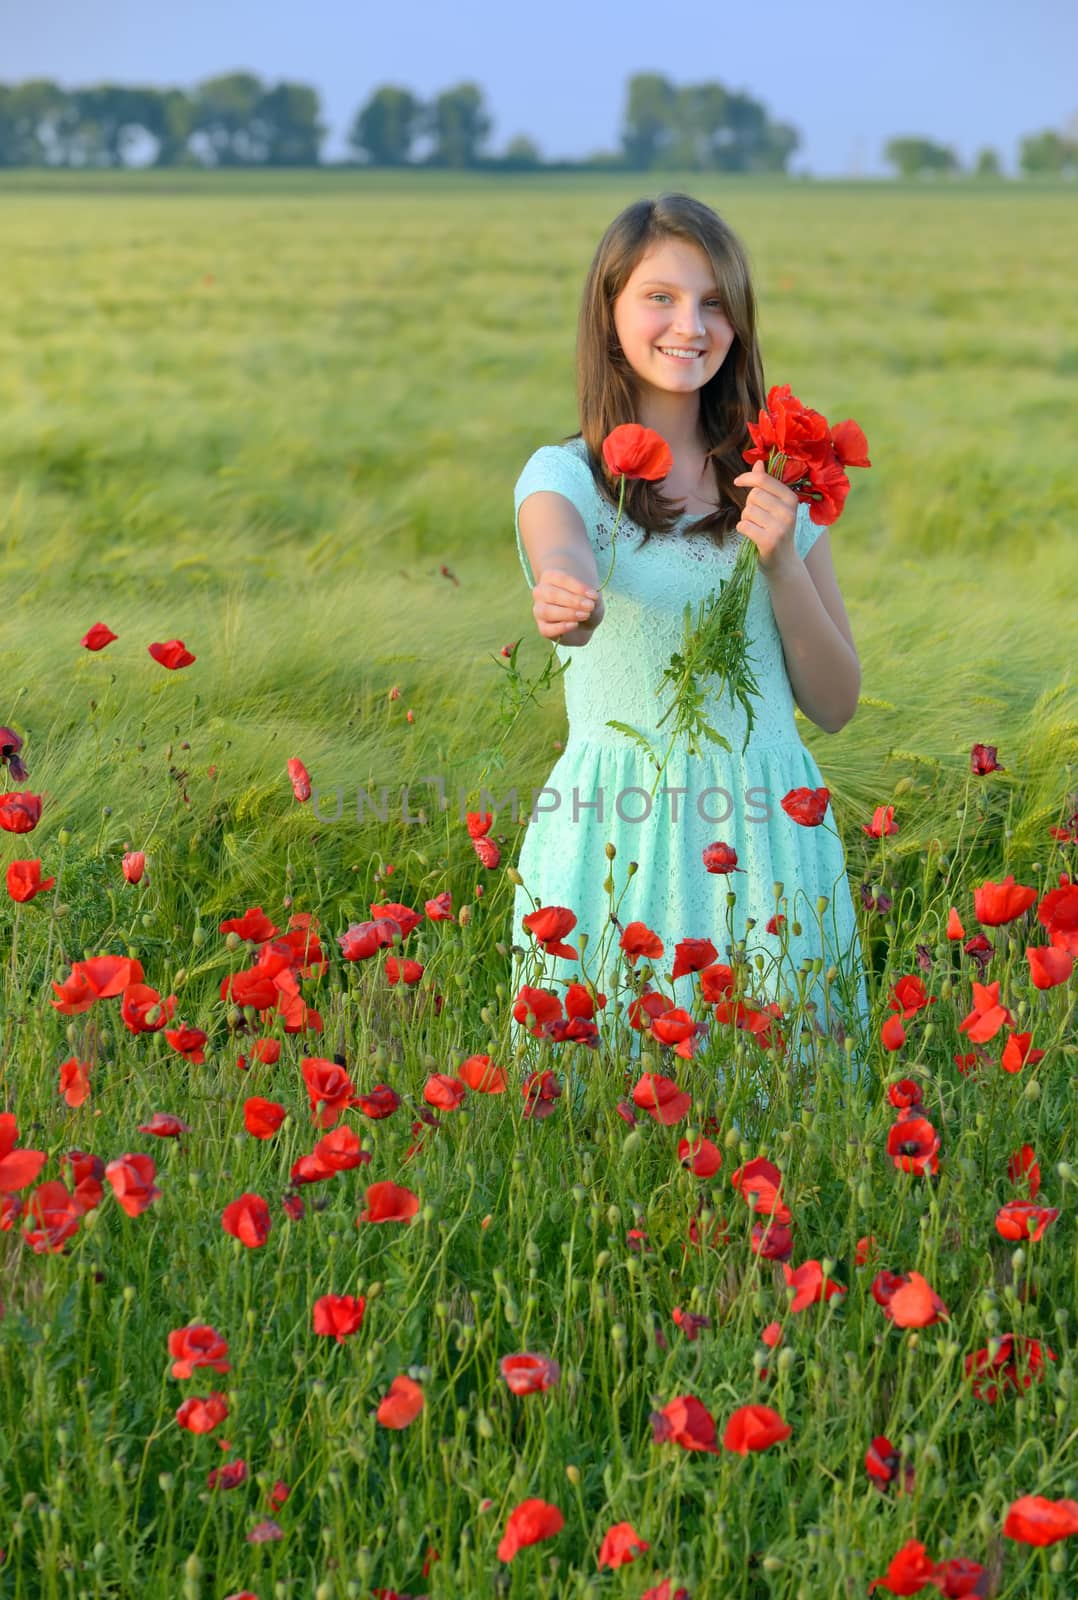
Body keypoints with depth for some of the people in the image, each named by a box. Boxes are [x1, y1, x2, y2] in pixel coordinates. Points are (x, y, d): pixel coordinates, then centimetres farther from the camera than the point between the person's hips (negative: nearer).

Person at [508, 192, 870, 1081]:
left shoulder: (777, 482, 9)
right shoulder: (564, 475, 0)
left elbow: (835, 704, 7)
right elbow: (562, 566, -25)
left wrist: (782, 562, -8)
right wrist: (569, 605, -49)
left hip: (767, 838, 3)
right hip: (617, 834, -3)